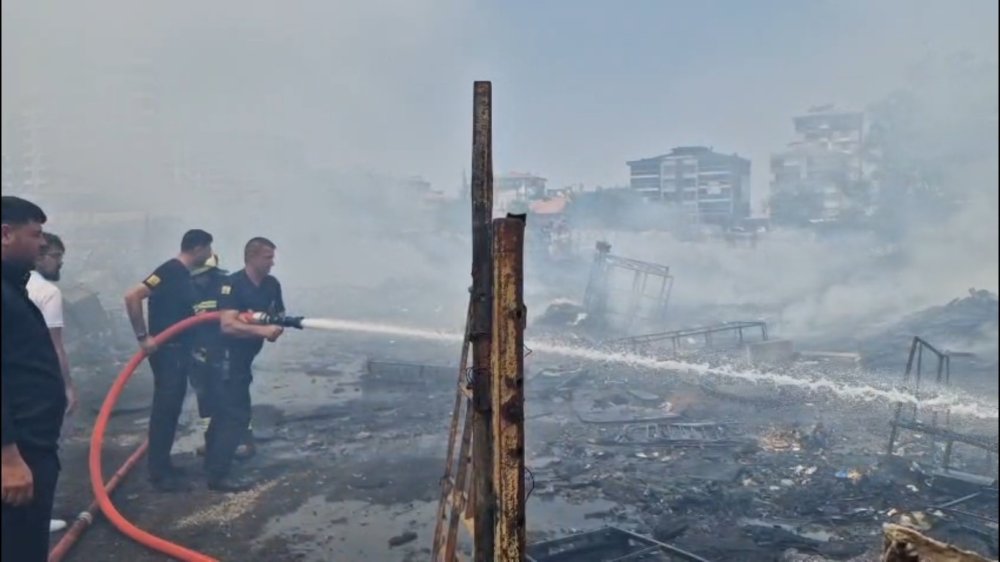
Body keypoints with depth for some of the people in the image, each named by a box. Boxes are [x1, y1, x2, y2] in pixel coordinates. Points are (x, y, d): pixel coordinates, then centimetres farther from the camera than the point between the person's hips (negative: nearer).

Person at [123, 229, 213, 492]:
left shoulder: (184, 274, 13)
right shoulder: (170, 270, -16)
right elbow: (132, 296, -24)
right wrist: (143, 336, -22)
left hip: (179, 350, 9)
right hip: (166, 351, -9)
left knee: (172, 409, 14)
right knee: (164, 409, -4)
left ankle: (163, 465, 23)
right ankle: (159, 473, 3)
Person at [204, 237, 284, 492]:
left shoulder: (272, 285, 3)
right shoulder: (233, 284, -21)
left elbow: (279, 316, 13)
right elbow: (228, 325, -30)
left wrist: (277, 328, -10)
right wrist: (262, 330, -34)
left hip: (243, 358, 8)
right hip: (226, 357, -8)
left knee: (225, 411, 19)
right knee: (236, 414, -9)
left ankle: (213, 462, 34)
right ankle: (218, 475, -2)